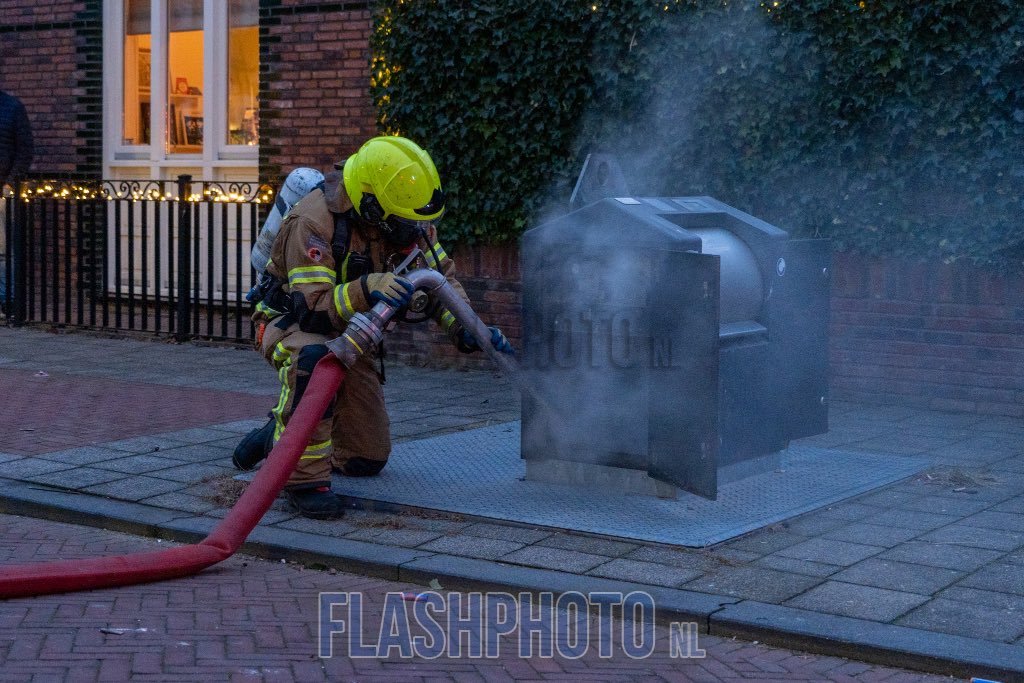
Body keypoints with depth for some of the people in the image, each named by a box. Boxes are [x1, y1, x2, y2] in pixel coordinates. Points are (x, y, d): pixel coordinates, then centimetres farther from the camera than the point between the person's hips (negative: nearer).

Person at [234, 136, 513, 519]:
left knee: (368, 460, 5)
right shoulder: (314, 221, -32)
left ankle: (279, 436, 29)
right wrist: (365, 290, -52)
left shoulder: (409, 220, -13)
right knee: (313, 357, -44)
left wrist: (466, 329, -20)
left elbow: (441, 276, -3)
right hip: (289, 320, -6)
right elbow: (311, 309, -36)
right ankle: (304, 477, -31)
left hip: (348, 330, 6)